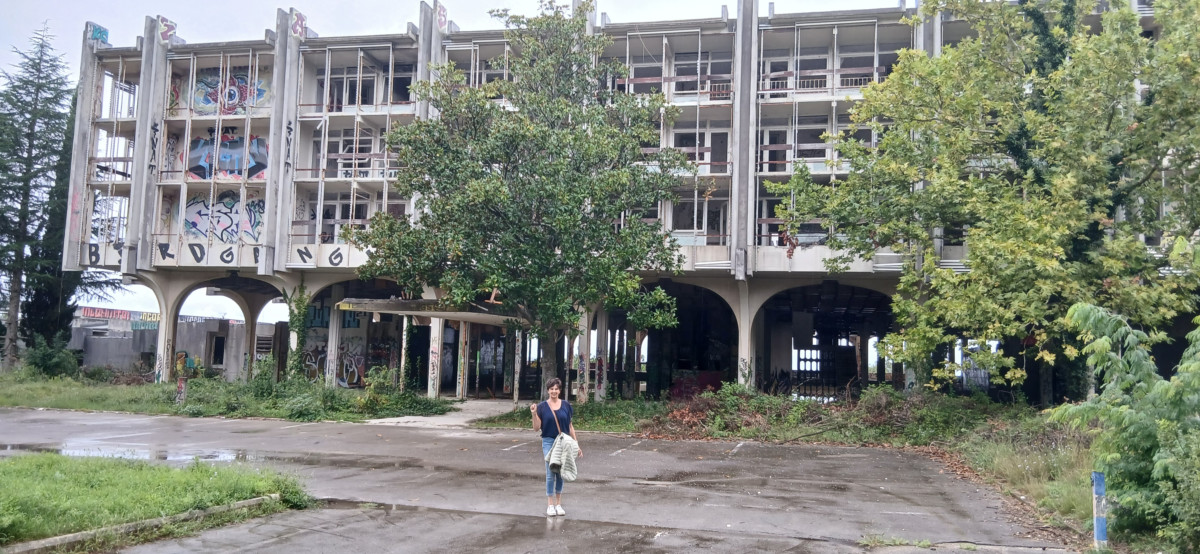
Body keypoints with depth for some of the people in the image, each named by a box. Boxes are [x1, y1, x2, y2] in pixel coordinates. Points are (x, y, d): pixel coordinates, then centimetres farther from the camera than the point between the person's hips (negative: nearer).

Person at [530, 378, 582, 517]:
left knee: (560, 474, 8)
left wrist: (576, 444, 6)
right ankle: (550, 505, 6)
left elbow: (570, 426, 8)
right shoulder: (542, 406, -2)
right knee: (550, 474, -4)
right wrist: (534, 414, -18)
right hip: (548, 442, -2)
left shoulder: (566, 405, 3)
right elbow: (537, 428, -2)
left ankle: (558, 504, 19)